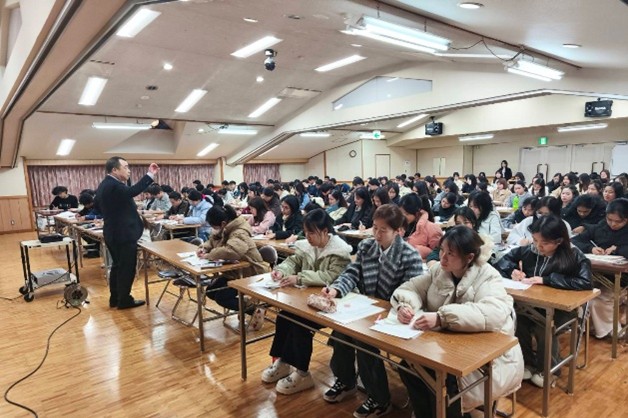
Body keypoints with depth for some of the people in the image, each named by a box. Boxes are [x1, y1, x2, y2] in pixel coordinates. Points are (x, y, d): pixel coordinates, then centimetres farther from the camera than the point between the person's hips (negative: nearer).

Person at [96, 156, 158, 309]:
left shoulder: (105, 184, 12)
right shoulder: (113, 185, -21)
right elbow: (131, 191, -39)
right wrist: (150, 175, -39)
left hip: (113, 233, 11)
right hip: (123, 234, -11)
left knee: (118, 266, 18)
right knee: (127, 267, 1)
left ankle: (115, 298, 27)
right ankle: (124, 300, 11)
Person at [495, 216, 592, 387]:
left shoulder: (574, 256, -12)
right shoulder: (529, 250, -5)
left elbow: (586, 282, -27)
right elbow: (503, 261, 4)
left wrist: (547, 280, -28)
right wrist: (512, 270, -19)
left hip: (561, 308, -3)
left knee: (544, 327, -31)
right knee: (515, 319, -27)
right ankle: (528, 362, 0)